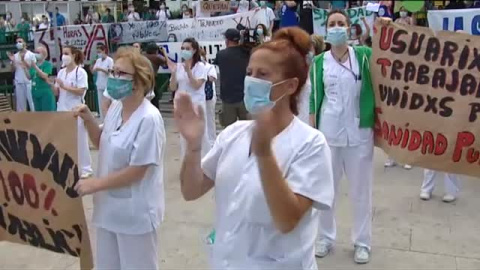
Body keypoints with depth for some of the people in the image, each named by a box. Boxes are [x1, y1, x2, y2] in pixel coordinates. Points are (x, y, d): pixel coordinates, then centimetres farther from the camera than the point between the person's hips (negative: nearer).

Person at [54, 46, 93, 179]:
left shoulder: (80, 72, -9)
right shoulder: (61, 72, 9)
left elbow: (81, 91, -16)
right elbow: (57, 92, 10)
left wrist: (64, 87, -21)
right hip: (62, 109, 6)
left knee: (79, 139, 0)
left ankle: (85, 168, 10)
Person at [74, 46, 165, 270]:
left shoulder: (148, 119, -24)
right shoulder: (115, 107, 1)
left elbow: (137, 171, -23)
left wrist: (95, 184, -16)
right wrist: (88, 120, -3)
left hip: (135, 211, -8)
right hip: (109, 206, 8)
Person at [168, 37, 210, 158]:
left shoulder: (200, 66, -7)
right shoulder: (178, 66, 3)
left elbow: (196, 86, -17)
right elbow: (172, 88, 2)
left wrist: (188, 71, -27)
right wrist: (173, 73, -13)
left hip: (196, 105, -4)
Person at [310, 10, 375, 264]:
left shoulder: (364, 55, -1)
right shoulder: (319, 62, 0)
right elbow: (314, 99, 3)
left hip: (359, 132, -1)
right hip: (328, 133, 1)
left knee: (361, 189, 10)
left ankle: (362, 241, 26)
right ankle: (325, 237, 29)